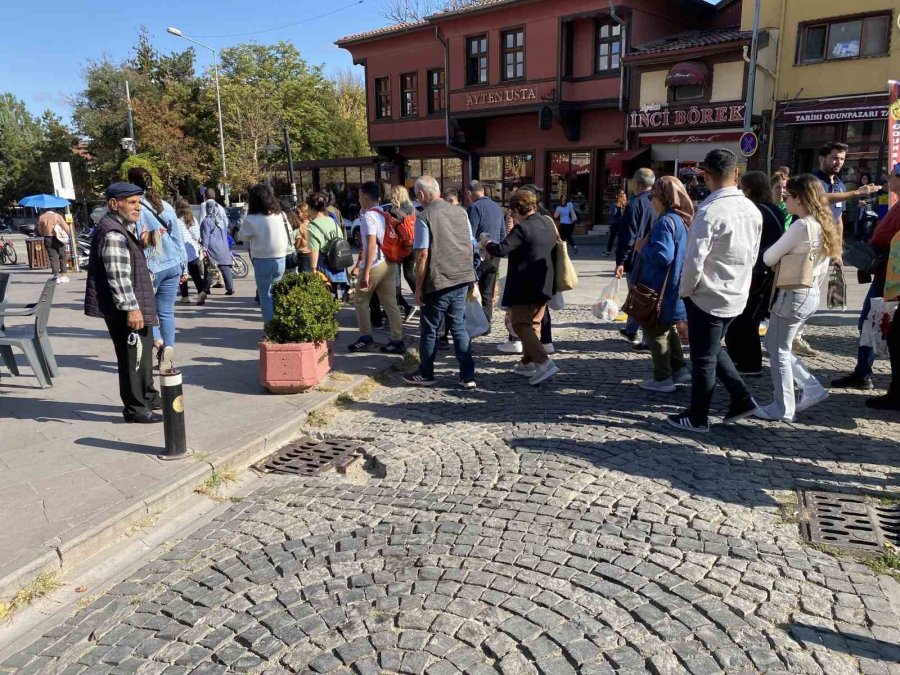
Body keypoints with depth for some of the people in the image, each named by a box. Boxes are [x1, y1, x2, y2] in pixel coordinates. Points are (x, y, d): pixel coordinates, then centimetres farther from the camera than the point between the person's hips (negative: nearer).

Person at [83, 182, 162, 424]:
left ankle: (148, 397, 35)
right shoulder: (113, 233, -18)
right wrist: (131, 307, -25)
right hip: (124, 308, -11)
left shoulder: (122, 227, 15)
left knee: (143, 350, 21)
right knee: (133, 355, -3)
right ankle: (135, 409, 7)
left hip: (131, 305, 11)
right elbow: (118, 276, -24)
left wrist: (140, 241, 14)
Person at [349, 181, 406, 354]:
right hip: (389, 264, 8)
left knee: (361, 300, 10)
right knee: (390, 304, 6)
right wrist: (358, 266, 28)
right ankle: (397, 341, 6)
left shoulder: (368, 216, -12)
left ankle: (365, 337, 16)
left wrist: (366, 272, -24)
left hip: (375, 266, -8)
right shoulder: (383, 215, 16)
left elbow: (371, 245, -22)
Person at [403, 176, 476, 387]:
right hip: (462, 279, 6)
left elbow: (423, 255, -14)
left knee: (429, 330, 9)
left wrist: (418, 287, -7)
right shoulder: (460, 212, 8)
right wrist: (470, 280, 20)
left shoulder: (425, 217, -11)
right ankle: (467, 377, 11)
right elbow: (470, 246, 12)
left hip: (438, 282, -6)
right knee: (459, 327, 12)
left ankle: (425, 375, 22)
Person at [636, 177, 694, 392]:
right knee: (668, 330, 22)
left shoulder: (665, 222, -21)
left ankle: (663, 378, 8)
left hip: (661, 289, -9)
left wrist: (642, 248, -11)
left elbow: (662, 256, -27)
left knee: (655, 331, 2)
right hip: (674, 288, 10)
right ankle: (680, 370, 28)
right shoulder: (682, 220, 9)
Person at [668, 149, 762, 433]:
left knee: (703, 359, 6)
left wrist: (684, 291, -7)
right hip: (736, 296, 7)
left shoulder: (710, 211, -21)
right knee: (714, 350, 25)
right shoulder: (752, 210, 3)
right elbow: (753, 255, 11)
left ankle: (697, 418, 19)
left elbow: (694, 260, -23)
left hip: (708, 297, -7)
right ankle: (742, 399, 24)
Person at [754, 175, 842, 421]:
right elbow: (823, 269, 14)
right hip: (812, 294, 9)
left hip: (793, 294, -9)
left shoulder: (801, 226, -19)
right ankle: (812, 389, 20)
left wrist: (779, 260, 8)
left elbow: (769, 258, -14)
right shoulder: (825, 226, 9)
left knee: (779, 351, 3)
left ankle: (783, 409, 12)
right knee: (774, 343, 19)